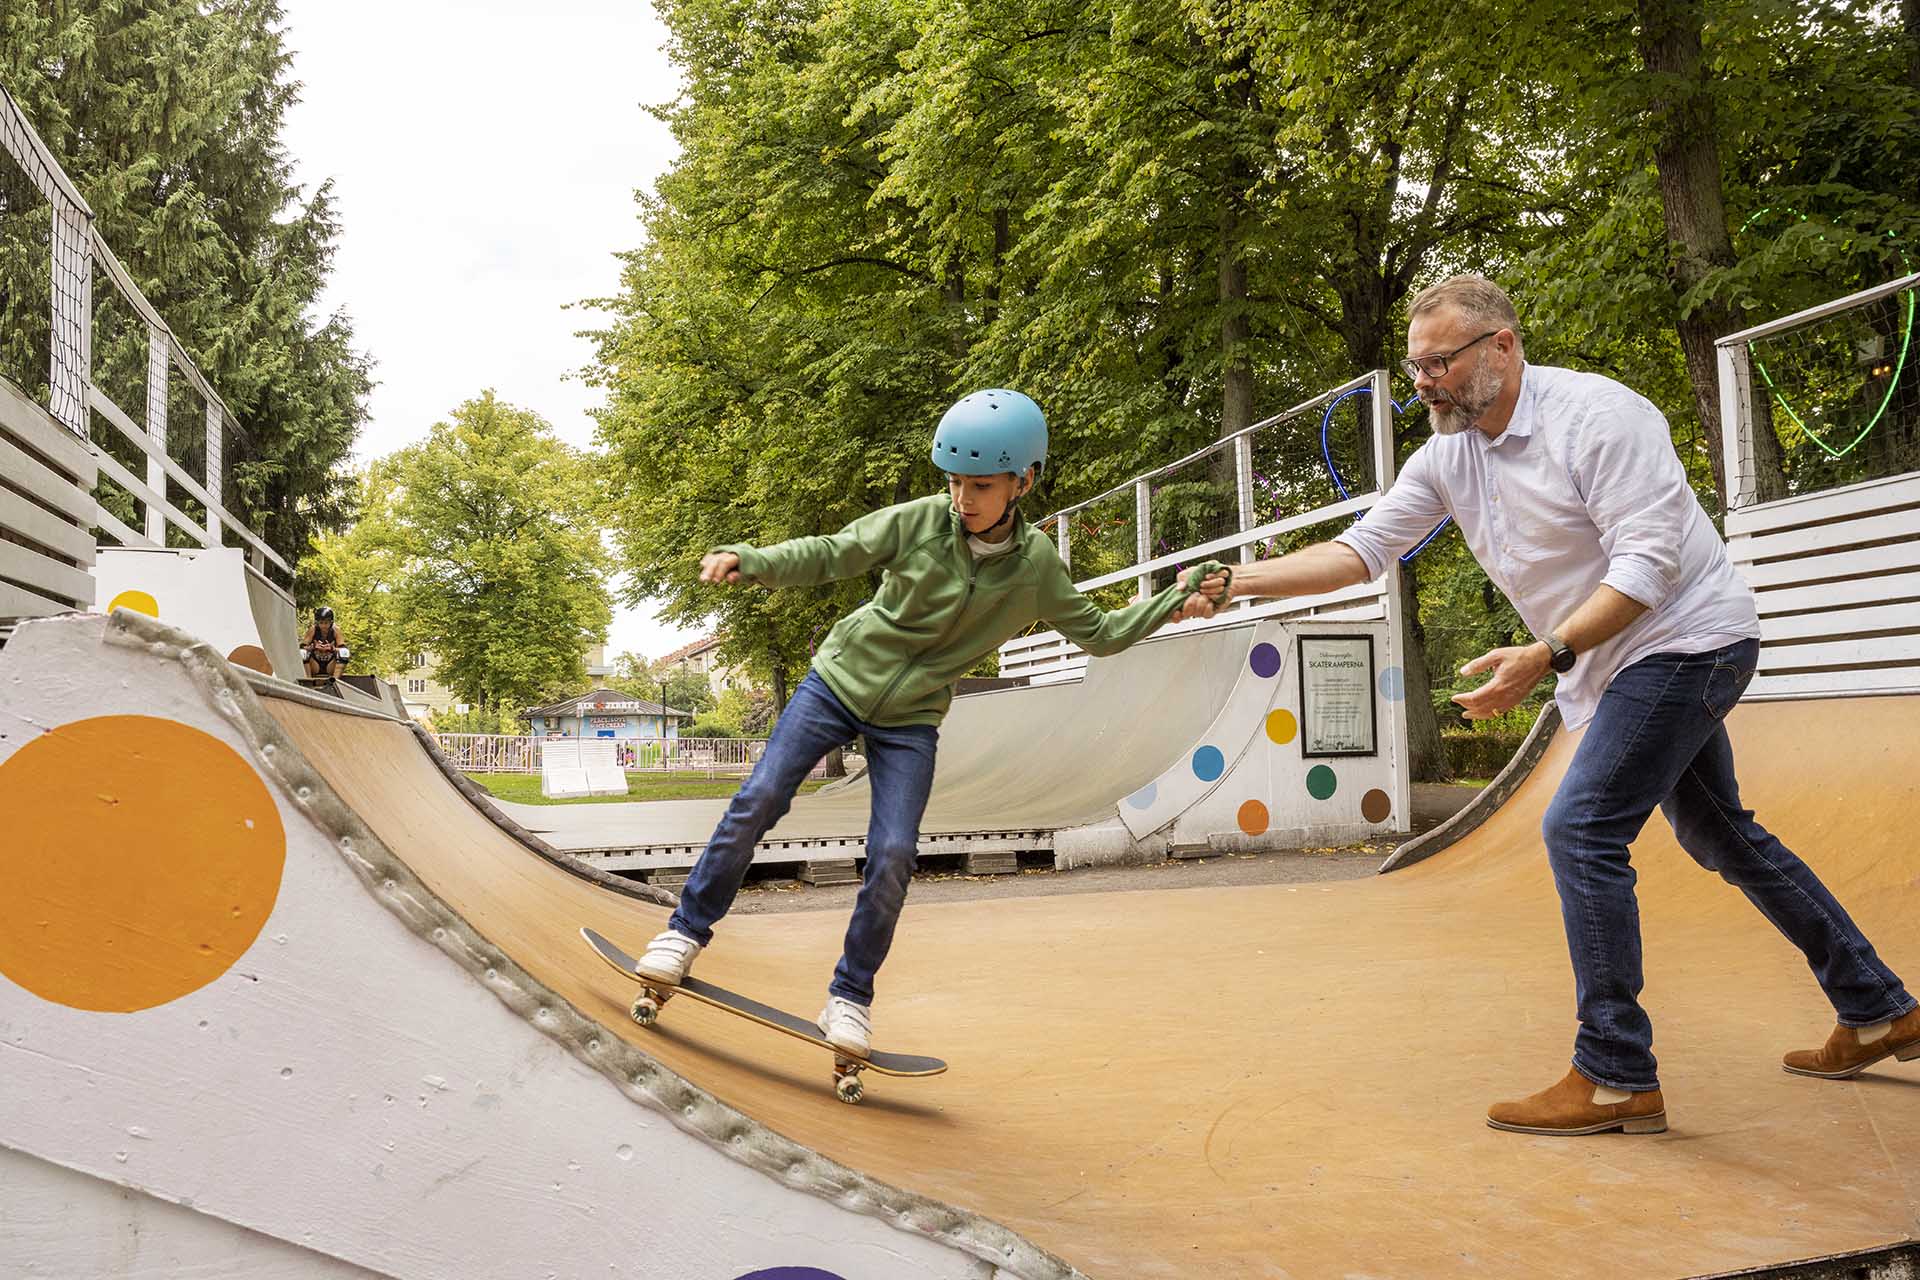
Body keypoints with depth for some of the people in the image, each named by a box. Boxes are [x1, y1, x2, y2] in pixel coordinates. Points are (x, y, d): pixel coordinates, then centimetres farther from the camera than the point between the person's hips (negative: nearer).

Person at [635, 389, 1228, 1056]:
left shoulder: (1037, 564, -8)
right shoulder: (918, 522, -15)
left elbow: (1099, 633, 5)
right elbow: (828, 556, -9)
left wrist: (1173, 601, -5)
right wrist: (747, 559, -23)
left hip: (910, 722, 1)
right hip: (839, 680, 0)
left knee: (892, 857, -9)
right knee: (758, 799, -9)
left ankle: (850, 998, 9)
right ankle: (688, 930, 10)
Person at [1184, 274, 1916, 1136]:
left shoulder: (1595, 414, -21)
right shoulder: (1447, 456, 1)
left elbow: (1648, 563, -26)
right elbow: (1362, 549, -2)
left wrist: (1547, 657, -35)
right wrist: (1244, 581, -14)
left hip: (1687, 639, -9)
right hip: (1615, 662, 9)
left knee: (1580, 829, -18)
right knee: (1722, 839, 18)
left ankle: (1616, 1077, -9)